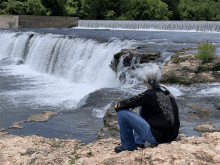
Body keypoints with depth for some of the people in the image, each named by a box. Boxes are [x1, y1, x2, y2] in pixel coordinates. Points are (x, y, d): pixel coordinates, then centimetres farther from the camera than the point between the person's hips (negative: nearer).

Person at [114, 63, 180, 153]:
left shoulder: (148, 95, -17)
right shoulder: (166, 91, 6)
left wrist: (117, 105, 12)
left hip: (157, 137, -8)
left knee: (122, 113, -4)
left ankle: (128, 146, 13)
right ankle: (138, 142, 27)